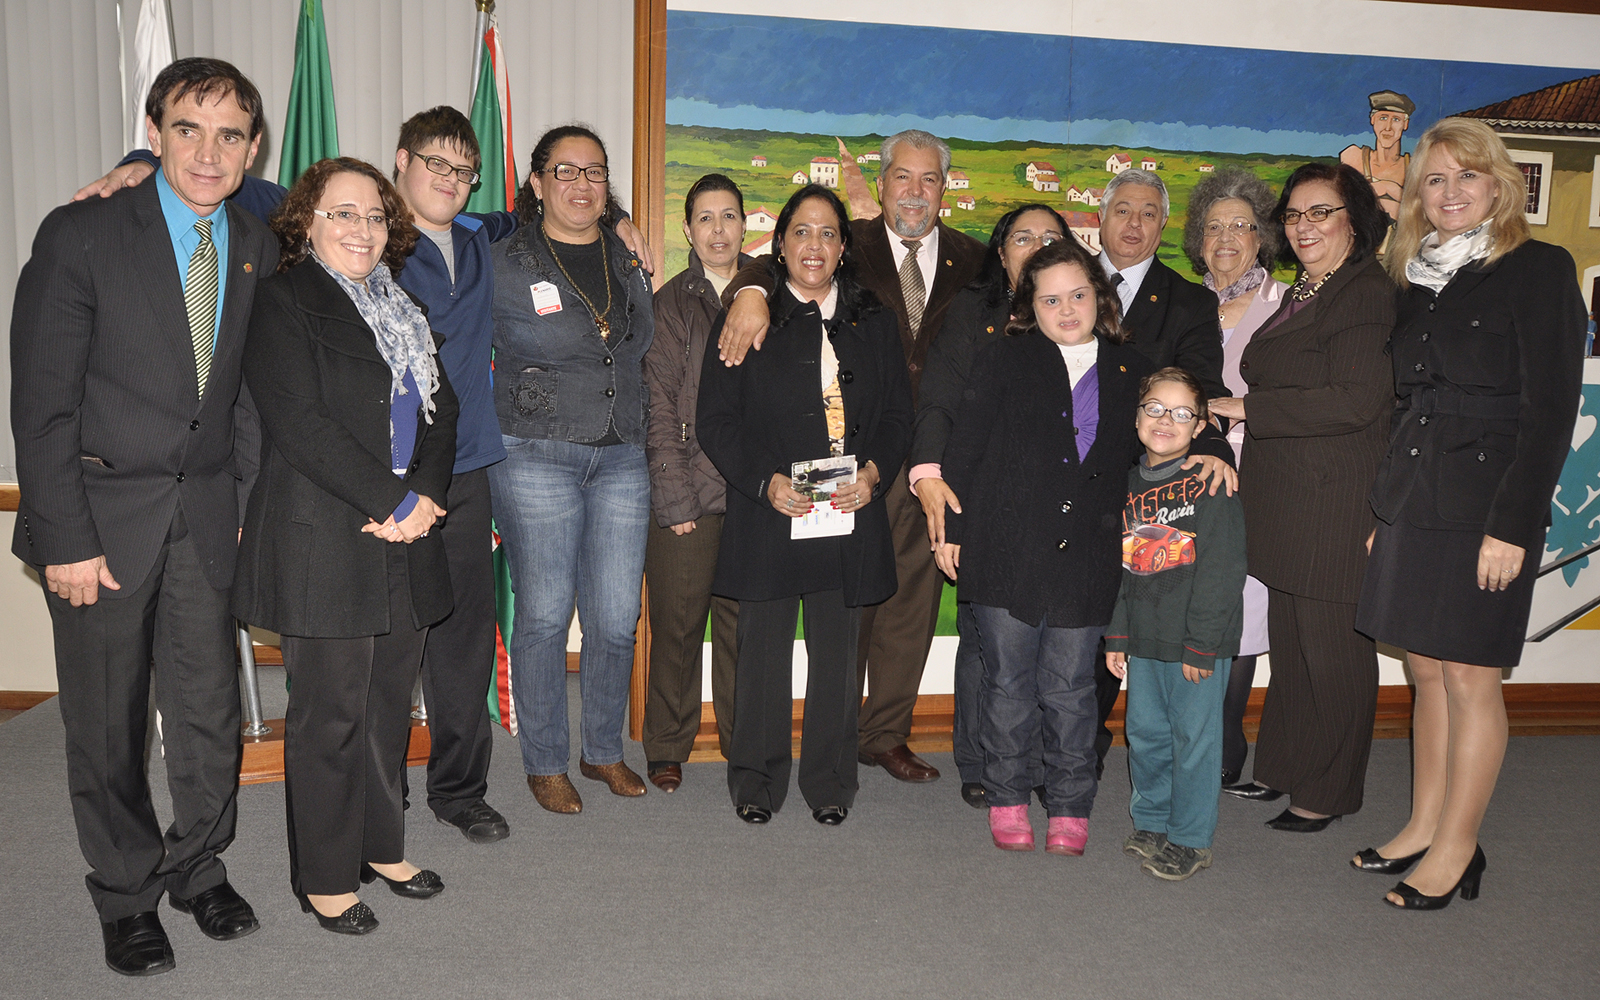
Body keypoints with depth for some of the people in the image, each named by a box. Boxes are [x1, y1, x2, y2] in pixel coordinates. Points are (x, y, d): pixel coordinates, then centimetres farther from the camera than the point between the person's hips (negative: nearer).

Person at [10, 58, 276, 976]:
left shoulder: (259, 250, 5)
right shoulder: (80, 235, -8)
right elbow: (43, 401, -9)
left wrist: (249, 503, 5)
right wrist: (66, 539, -13)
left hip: (208, 514, 3)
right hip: (102, 513, -3)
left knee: (211, 708, 10)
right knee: (107, 720, 9)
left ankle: (200, 868, 32)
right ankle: (128, 894, 28)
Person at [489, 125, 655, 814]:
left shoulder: (628, 261, 13)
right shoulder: (503, 265, -1)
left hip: (621, 457, 4)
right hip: (535, 459, -4)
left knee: (616, 618, 5)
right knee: (544, 615, 1)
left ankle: (604, 750, 25)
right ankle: (545, 762, 19)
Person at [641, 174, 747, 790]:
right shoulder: (670, 304, 5)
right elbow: (659, 410, -1)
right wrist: (676, 498, -6)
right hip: (687, 490, -2)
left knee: (743, 620, 4)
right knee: (678, 621, 3)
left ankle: (744, 746, 19)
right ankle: (667, 750, 20)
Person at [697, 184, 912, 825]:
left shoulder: (873, 323, 12)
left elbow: (898, 416, 11)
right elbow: (717, 421, -1)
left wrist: (873, 472, -8)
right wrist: (766, 481, -15)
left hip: (851, 514, 2)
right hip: (767, 513, -2)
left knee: (837, 652, 8)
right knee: (764, 648, 5)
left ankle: (830, 783, 23)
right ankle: (757, 780, 21)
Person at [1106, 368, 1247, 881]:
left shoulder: (1211, 484, -10)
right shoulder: (1131, 484, 9)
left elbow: (1222, 571, -13)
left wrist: (1200, 644, -15)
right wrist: (1117, 634, 10)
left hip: (1198, 643, -6)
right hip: (1144, 639, 6)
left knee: (1194, 735, 4)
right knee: (1145, 732, 15)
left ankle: (1190, 838, 19)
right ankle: (1150, 820, 34)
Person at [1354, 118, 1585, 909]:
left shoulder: (1539, 268, -5)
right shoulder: (1419, 279, 13)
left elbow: (1551, 408, -11)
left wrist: (1512, 524, -16)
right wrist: (1385, 509, 12)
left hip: (1484, 503, -6)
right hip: (1413, 501, 6)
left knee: (1470, 679, 1)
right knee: (1428, 670, 13)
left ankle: (1456, 850, 13)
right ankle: (1423, 827, 25)